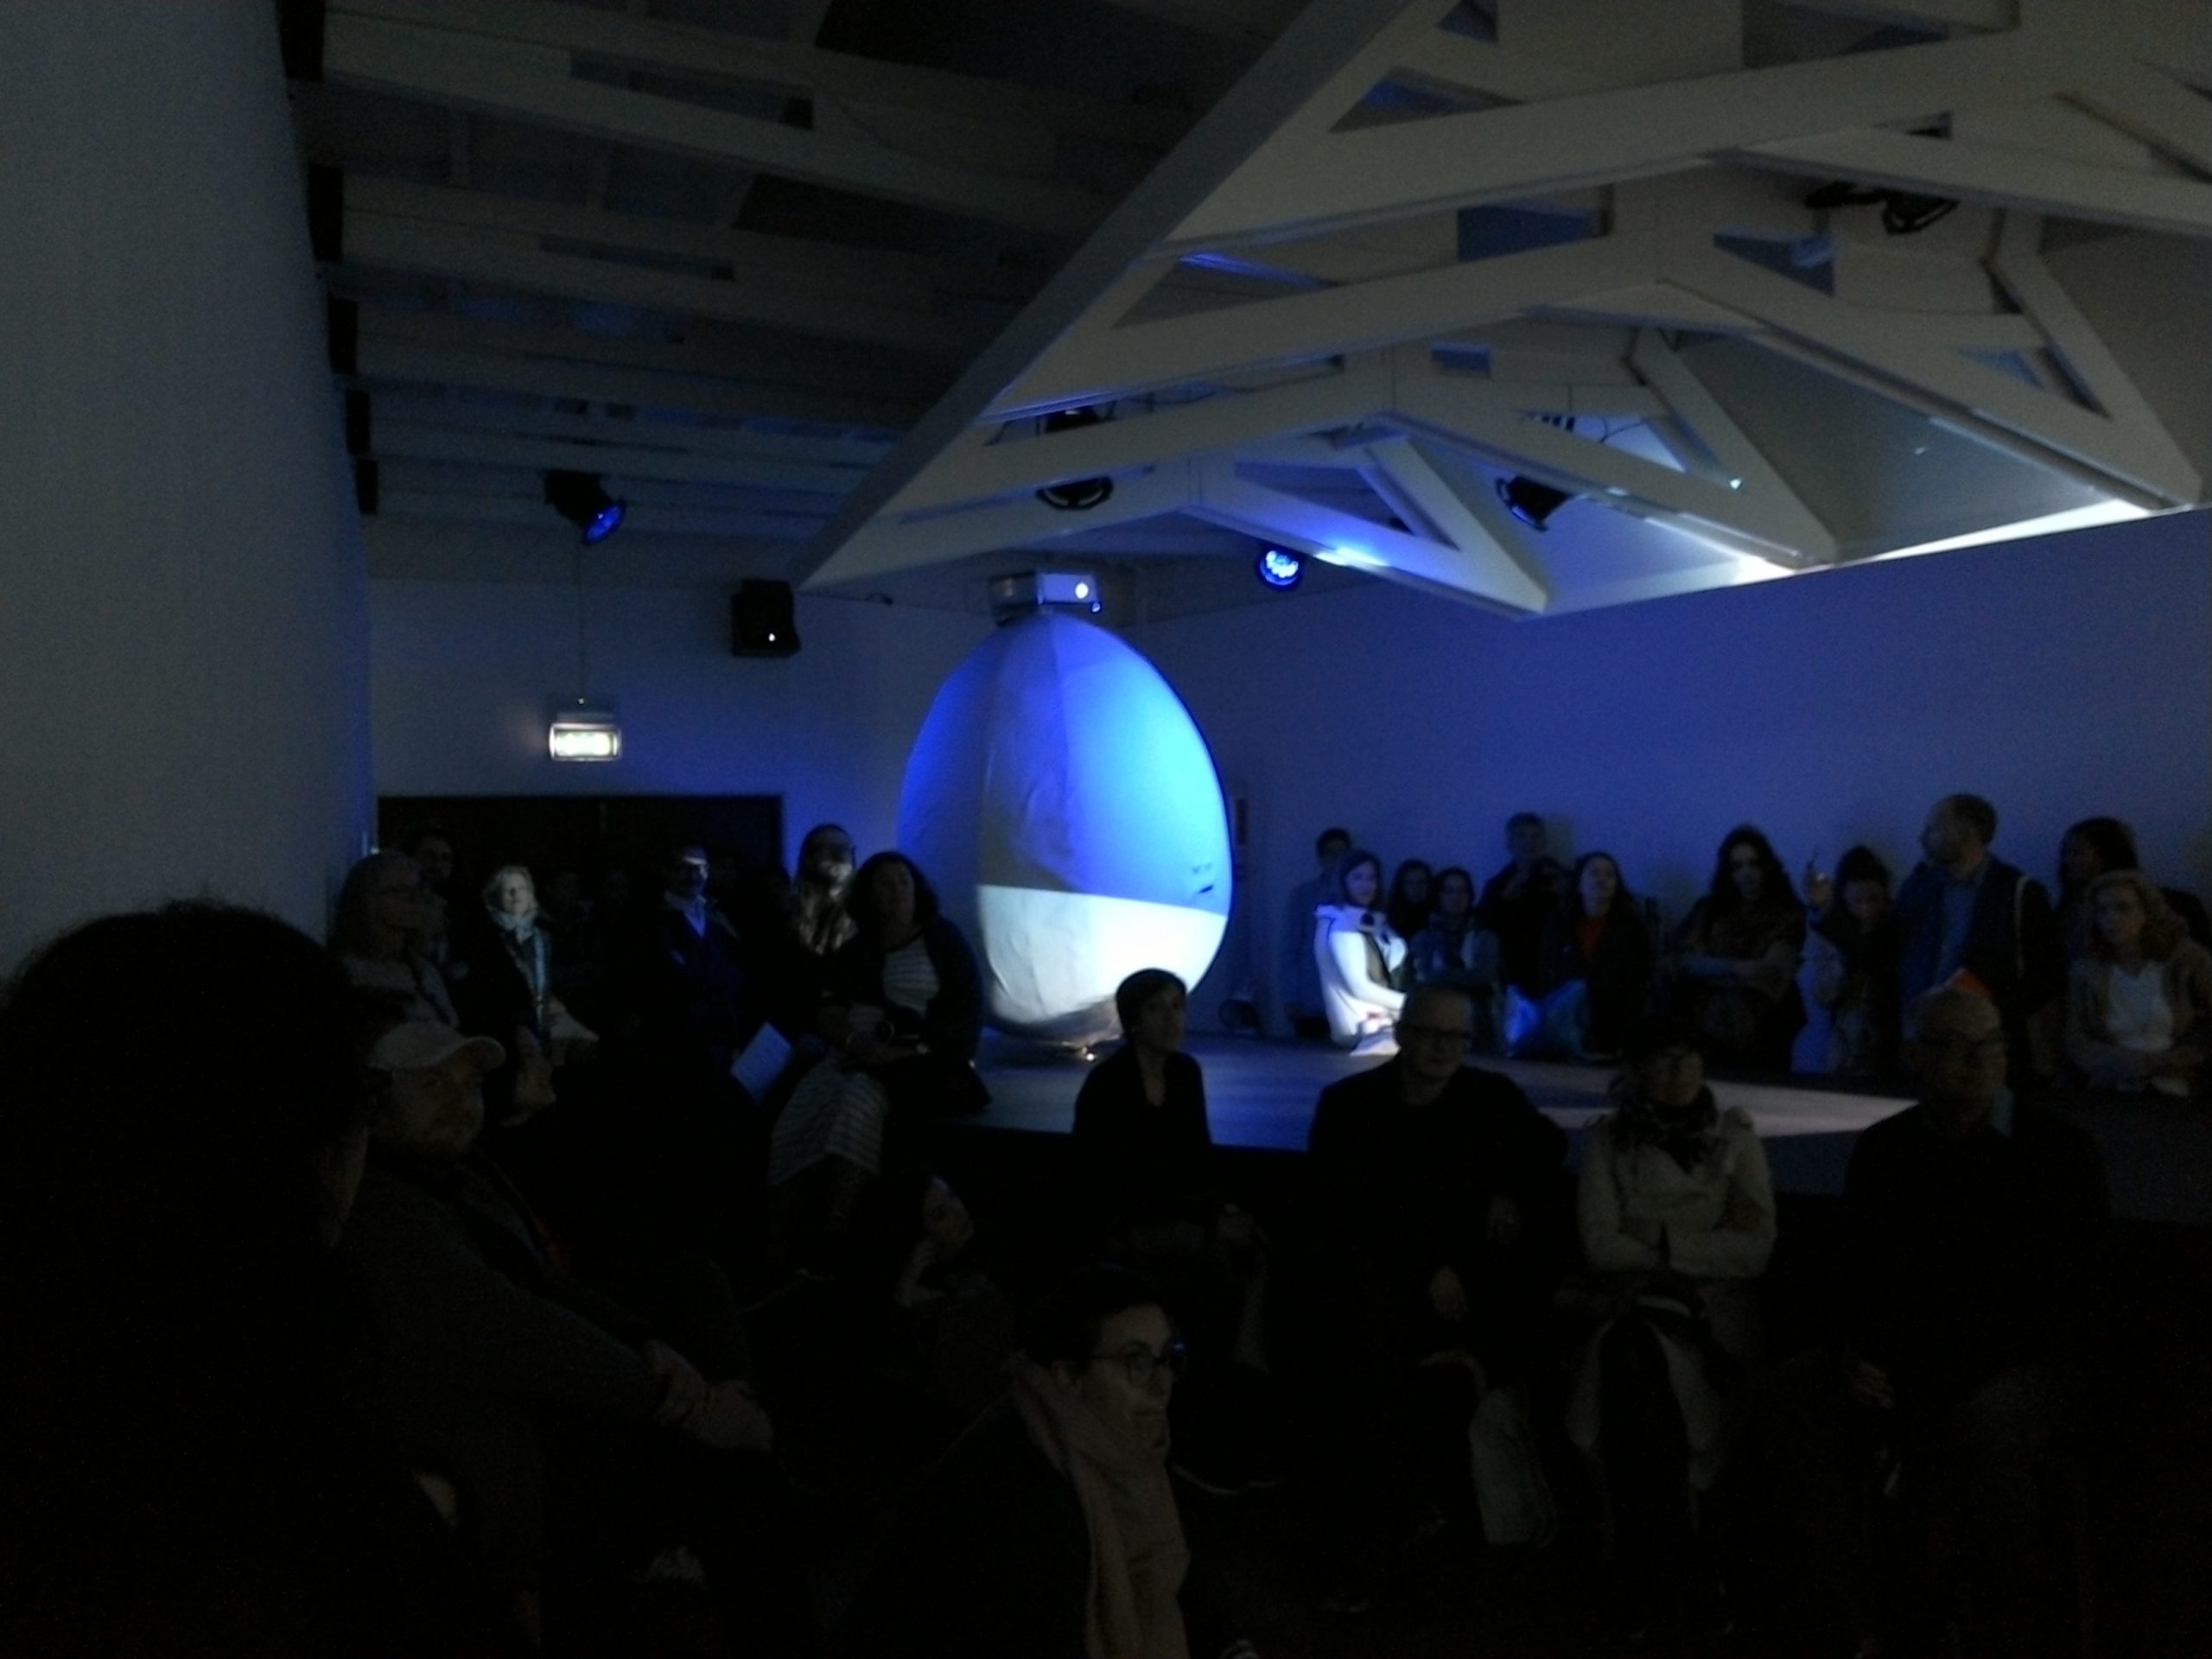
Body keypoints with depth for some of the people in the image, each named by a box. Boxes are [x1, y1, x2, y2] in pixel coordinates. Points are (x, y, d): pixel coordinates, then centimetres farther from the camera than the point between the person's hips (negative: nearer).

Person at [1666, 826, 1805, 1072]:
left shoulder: (1787, 915, -1)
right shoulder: (1708, 909, 7)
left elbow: (1769, 975, -10)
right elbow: (1683, 959, -3)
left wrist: (1711, 968, -7)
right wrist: (1736, 968, -13)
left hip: (1761, 1037, -2)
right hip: (1708, 1031, 2)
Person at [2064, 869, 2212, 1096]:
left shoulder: (2187, 959, 3)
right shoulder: (2087, 970, 7)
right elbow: (2076, 1047, 3)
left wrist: (2161, 1063, -7)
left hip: (2173, 1094, -1)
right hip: (2109, 1097, 1)